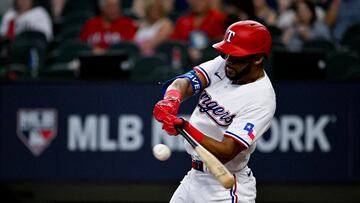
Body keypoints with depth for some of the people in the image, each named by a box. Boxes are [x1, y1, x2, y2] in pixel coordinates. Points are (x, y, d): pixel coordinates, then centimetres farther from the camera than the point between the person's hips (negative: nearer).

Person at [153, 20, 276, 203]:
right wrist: (171, 99, -36)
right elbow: (186, 82, -13)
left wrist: (186, 128, -37)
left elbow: (225, 153, -26)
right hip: (194, 176, 8)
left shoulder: (262, 100, -21)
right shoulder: (223, 64, 0)